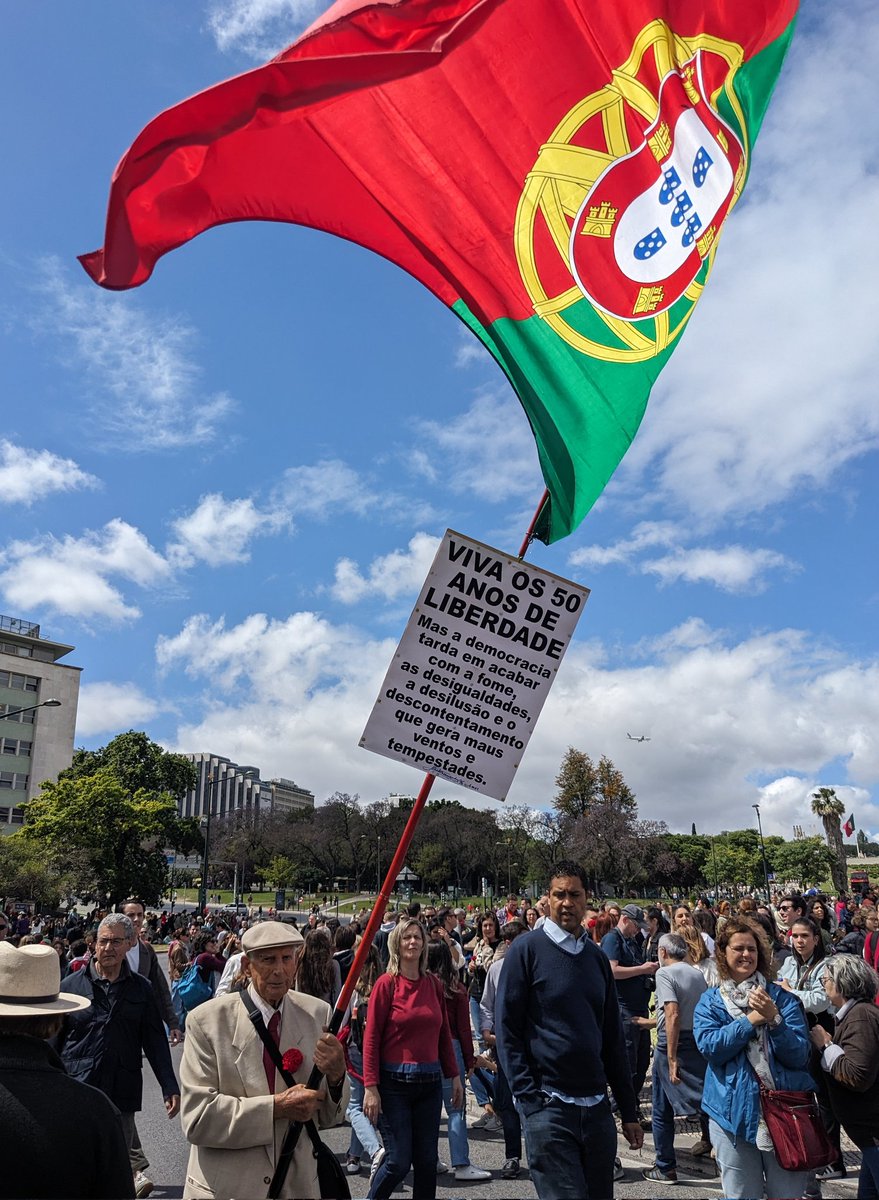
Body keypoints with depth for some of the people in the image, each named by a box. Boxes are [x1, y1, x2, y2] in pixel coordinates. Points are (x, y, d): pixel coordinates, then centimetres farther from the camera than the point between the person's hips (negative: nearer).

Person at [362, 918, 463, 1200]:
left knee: (427, 1160, 9)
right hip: (395, 1081, -4)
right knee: (399, 1161, -1)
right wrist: (370, 1087, -14)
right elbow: (371, 1038, -9)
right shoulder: (386, 984, -8)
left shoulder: (433, 985, 6)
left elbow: (444, 1034, 12)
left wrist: (454, 1076, 10)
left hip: (430, 1081, 4)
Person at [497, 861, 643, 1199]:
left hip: (597, 1106, 5)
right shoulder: (527, 950, -7)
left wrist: (629, 1112, 14)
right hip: (548, 1105, -5)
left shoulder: (597, 956, 10)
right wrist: (528, 1097, -12)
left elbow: (613, 1038, 14)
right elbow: (507, 1029, -7)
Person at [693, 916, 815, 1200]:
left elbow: (799, 1056, -5)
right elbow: (709, 1048, -13)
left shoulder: (782, 998, 2)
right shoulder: (709, 1002, 3)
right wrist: (752, 1019, -16)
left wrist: (774, 1018, -21)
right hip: (734, 1112, 0)